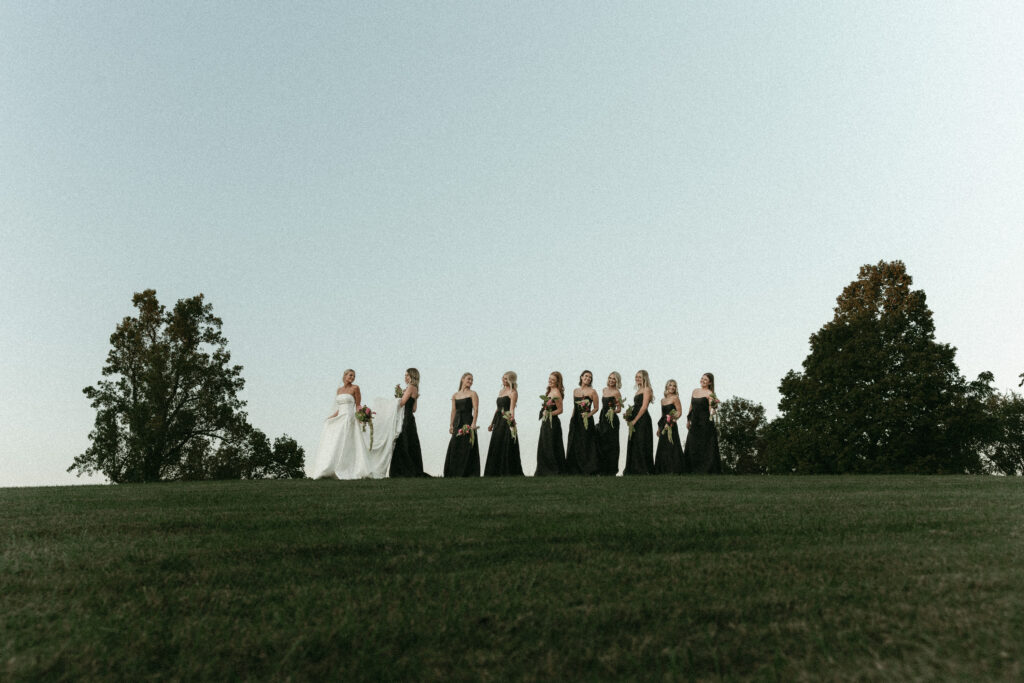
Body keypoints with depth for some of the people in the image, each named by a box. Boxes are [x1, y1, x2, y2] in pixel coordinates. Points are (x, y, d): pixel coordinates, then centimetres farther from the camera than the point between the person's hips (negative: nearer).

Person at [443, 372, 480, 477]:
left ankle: (467, 473, 0)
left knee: (466, 449, -6)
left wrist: (473, 423, -19)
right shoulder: (455, 395, 15)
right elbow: (453, 411, 14)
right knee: (454, 448, 4)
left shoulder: (472, 394, 2)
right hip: (457, 424, 5)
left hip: (468, 422, -4)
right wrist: (451, 425, 8)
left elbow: (475, 410, -7)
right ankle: (454, 473, 12)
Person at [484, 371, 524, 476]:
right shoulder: (501, 391, 18)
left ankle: (508, 472, 1)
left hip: (507, 422, -8)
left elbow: (512, 407, -20)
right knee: (495, 448, 10)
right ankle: (495, 472, 17)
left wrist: (512, 416, -37)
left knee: (506, 447, -6)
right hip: (498, 422, 9)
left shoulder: (513, 392, -7)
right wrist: (492, 423, 23)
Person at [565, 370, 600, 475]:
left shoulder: (592, 391, -3)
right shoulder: (575, 390, 12)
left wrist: (588, 415, -16)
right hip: (575, 421, 6)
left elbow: (596, 408, -3)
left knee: (586, 446, -5)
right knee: (574, 445, 8)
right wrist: (572, 418, 13)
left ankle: (588, 470, 2)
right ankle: (574, 470, 16)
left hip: (586, 422, -5)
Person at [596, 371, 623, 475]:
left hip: (611, 420, -7)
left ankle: (611, 471, 5)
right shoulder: (604, 390, 13)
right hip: (602, 418, 7)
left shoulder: (616, 393, -8)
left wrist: (613, 411, -28)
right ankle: (602, 469, 16)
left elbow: (619, 409, -8)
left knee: (611, 444, -3)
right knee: (601, 443, 8)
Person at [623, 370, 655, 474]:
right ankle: (634, 470, 17)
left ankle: (644, 470, 2)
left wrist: (635, 420, -15)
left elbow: (644, 407, -15)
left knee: (641, 445, -5)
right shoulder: (639, 390, 18)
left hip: (642, 420, -9)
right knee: (633, 445, 10)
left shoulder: (646, 389, -8)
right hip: (635, 421, 9)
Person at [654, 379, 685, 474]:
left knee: (671, 447, -8)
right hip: (663, 426, 7)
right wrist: (659, 428, 19)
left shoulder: (675, 398, -3)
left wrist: (674, 418, -27)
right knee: (662, 447, 9)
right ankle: (663, 470, 16)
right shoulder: (663, 400, 16)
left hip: (671, 426, -7)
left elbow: (679, 412, -10)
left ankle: (673, 470, -3)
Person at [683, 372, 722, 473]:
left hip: (705, 423, -7)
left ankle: (707, 471, 5)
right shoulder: (695, 391, 12)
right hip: (695, 423, 7)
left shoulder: (709, 394, -9)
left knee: (705, 447, -3)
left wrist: (714, 404, -35)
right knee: (692, 446, 11)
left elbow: (711, 411, -16)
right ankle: (692, 470, 21)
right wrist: (688, 420, 22)